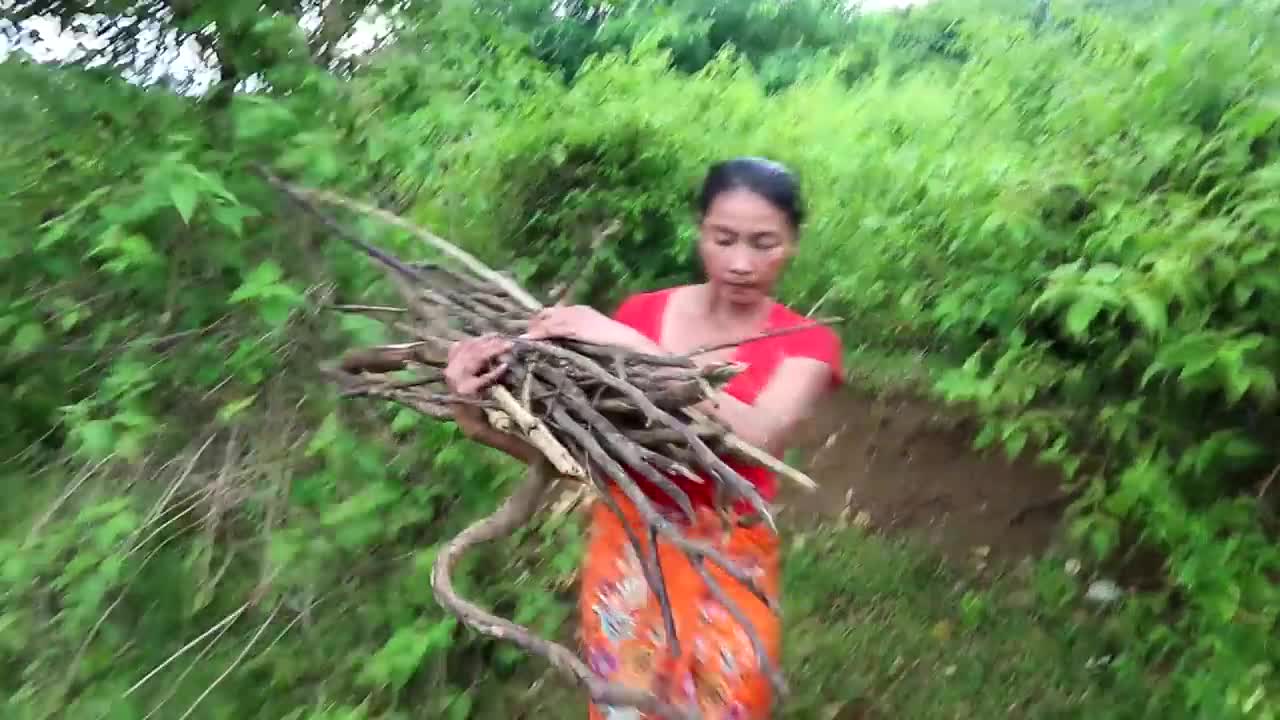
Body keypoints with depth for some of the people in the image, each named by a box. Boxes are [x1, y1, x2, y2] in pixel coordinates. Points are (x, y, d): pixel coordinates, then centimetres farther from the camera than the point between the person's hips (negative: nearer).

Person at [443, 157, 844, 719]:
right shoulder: (640, 313, -3)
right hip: (627, 550, 2)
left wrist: (634, 348, -30)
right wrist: (483, 422, -27)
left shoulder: (806, 345, -7)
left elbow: (758, 438, -28)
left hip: (729, 569, -1)